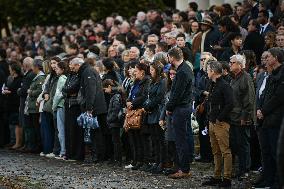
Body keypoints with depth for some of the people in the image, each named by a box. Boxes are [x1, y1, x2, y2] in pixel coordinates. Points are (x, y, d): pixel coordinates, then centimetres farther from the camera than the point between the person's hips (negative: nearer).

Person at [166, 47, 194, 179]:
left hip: (180, 109, -10)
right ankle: (185, 168, 18)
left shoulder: (182, 72, -19)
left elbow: (177, 94, -20)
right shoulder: (186, 68, 13)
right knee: (185, 139, 13)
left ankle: (184, 170, -3)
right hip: (186, 107, 10)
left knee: (181, 141, -6)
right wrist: (171, 106, 13)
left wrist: (169, 107, -8)